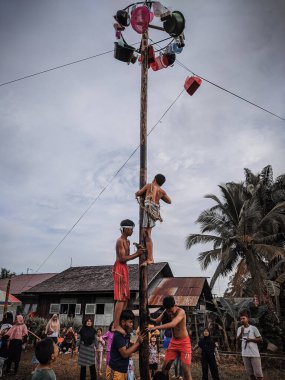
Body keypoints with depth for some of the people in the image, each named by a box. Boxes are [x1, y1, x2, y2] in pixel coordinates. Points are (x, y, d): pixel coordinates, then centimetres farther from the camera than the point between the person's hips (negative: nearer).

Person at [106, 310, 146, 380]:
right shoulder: (118, 335, -21)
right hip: (115, 371, -8)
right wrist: (138, 342, -19)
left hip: (123, 370, 9)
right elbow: (125, 354, -23)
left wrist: (139, 342, -2)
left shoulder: (126, 334, 7)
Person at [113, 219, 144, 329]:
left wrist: (138, 254, 6)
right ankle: (115, 326, -8)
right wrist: (136, 254, -17)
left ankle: (120, 323, 18)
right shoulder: (120, 241, -12)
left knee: (126, 298, 12)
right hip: (119, 268, -10)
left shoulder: (127, 241, 19)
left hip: (124, 268, 10)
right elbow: (122, 258, -19)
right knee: (121, 299, -11)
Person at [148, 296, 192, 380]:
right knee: (165, 367, 5)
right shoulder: (167, 311, -4)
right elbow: (157, 320, -8)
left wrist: (156, 327, -44)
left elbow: (173, 324, -40)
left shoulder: (181, 311, -25)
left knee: (186, 369, -7)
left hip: (184, 342, -6)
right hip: (173, 342, 6)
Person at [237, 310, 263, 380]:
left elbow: (260, 340, -1)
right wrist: (241, 332, -20)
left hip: (254, 353, -4)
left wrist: (251, 339, -15)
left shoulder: (253, 328, -4)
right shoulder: (240, 328, 7)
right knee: (250, 372, 12)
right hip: (245, 354, 4)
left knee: (258, 372, -1)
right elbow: (238, 339, -3)